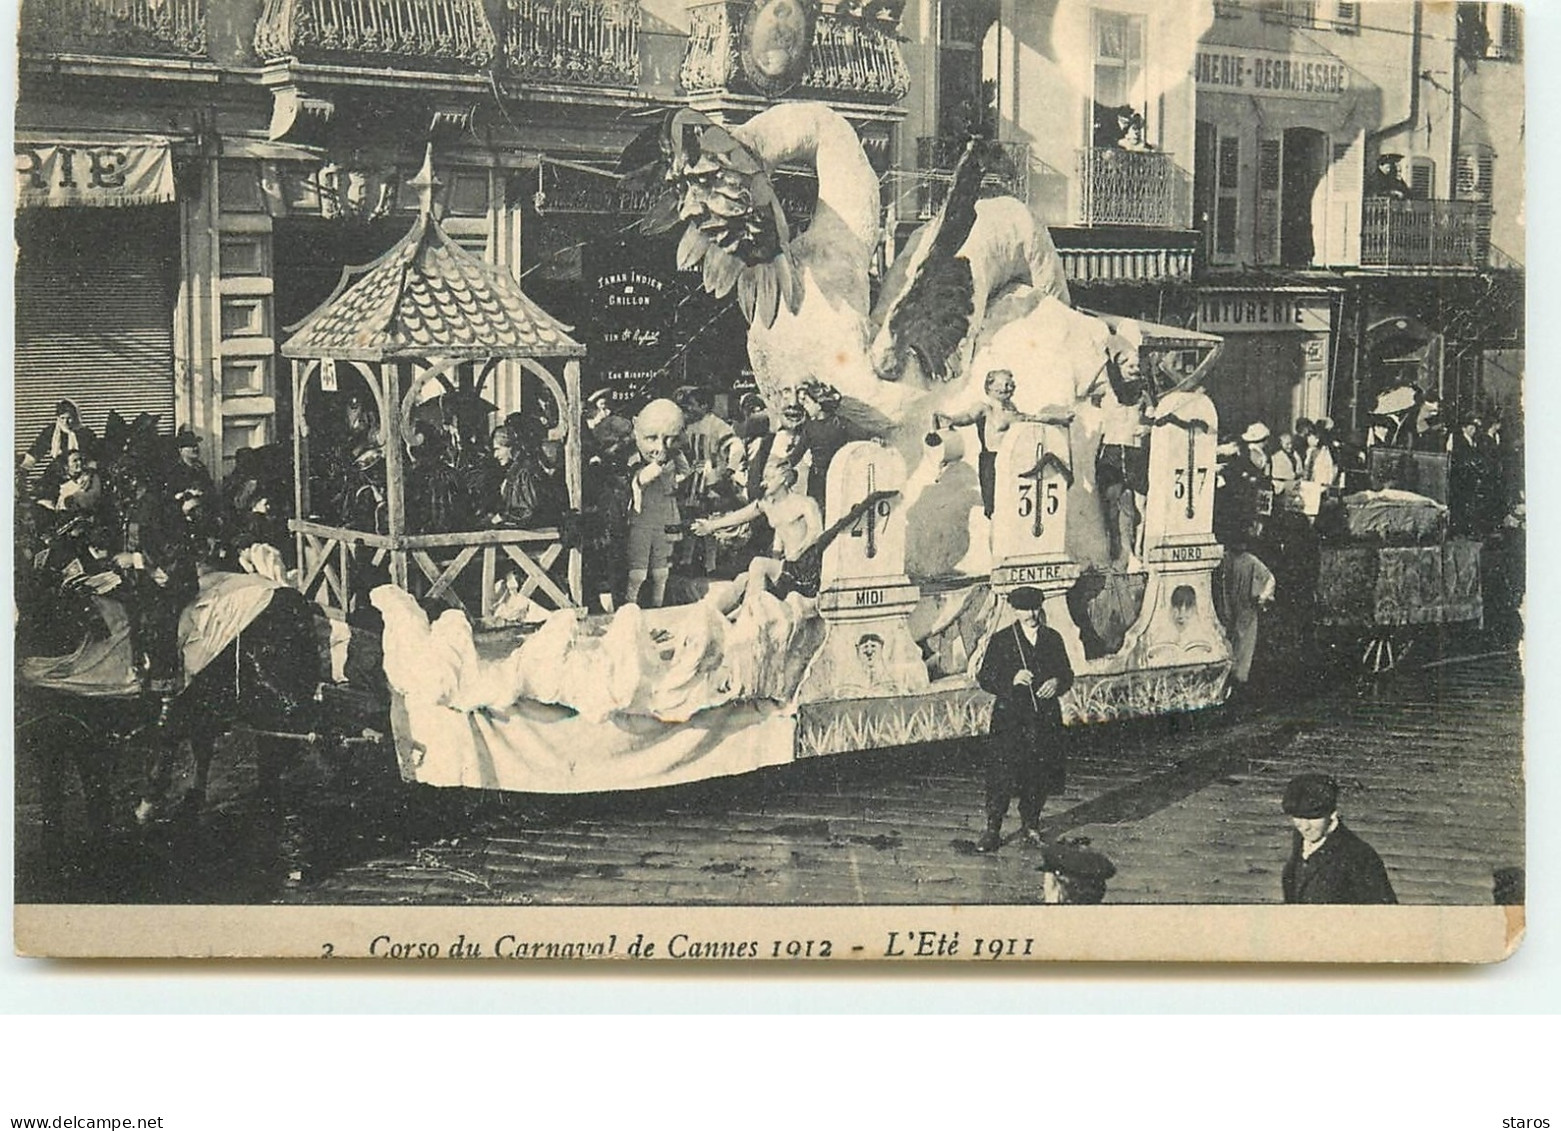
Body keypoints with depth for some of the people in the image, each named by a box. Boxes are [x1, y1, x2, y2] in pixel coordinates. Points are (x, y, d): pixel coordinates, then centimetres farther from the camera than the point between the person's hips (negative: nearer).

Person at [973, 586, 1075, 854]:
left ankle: (1031, 825, 24)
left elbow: (1067, 673, 15)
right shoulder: (1000, 641, 1)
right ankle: (992, 831, 0)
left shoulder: (1053, 640, 9)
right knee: (1002, 775, -7)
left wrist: (1057, 683, -8)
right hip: (1010, 718, -3)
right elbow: (984, 678, -1)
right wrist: (1012, 680, -17)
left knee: (1040, 776, 7)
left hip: (1045, 719, 3)